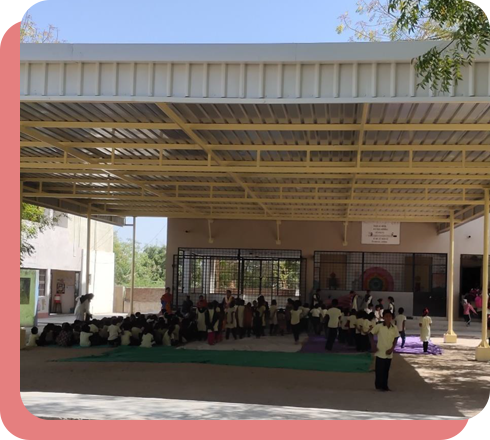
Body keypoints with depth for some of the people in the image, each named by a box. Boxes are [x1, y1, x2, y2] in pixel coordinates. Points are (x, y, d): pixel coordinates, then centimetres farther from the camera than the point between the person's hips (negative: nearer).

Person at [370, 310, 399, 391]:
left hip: (389, 353, 3)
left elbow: (395, 339, 6)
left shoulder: (394, 328, -1)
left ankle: (385, 386, 23)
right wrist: (373, 345, -6)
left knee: (386, 370, 12)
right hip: (380, 352, -3)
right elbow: (371, 334, 0)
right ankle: (379, 386, 12)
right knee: (379, 370, 0)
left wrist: (392, 349, -6)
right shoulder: (379, 327, -9)